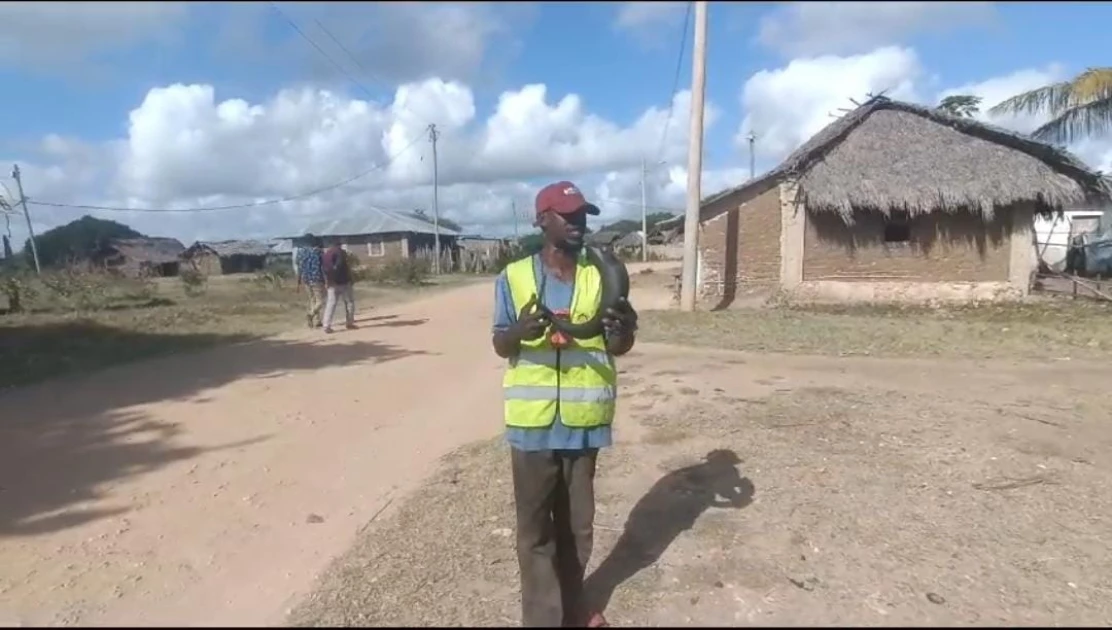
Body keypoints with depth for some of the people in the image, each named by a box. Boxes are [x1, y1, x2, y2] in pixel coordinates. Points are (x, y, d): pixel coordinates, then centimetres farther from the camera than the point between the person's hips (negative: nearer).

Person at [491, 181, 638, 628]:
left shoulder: (602, 275, 1)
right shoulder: (514, 276, -3)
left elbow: (618, 347, 1)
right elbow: (501, 345, 0)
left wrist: (624, 331, -23)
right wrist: (519, 332, -24)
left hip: (584, 418, 2)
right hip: (533, 419, -2)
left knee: (577, 522, 17)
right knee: (535, 525, 8)